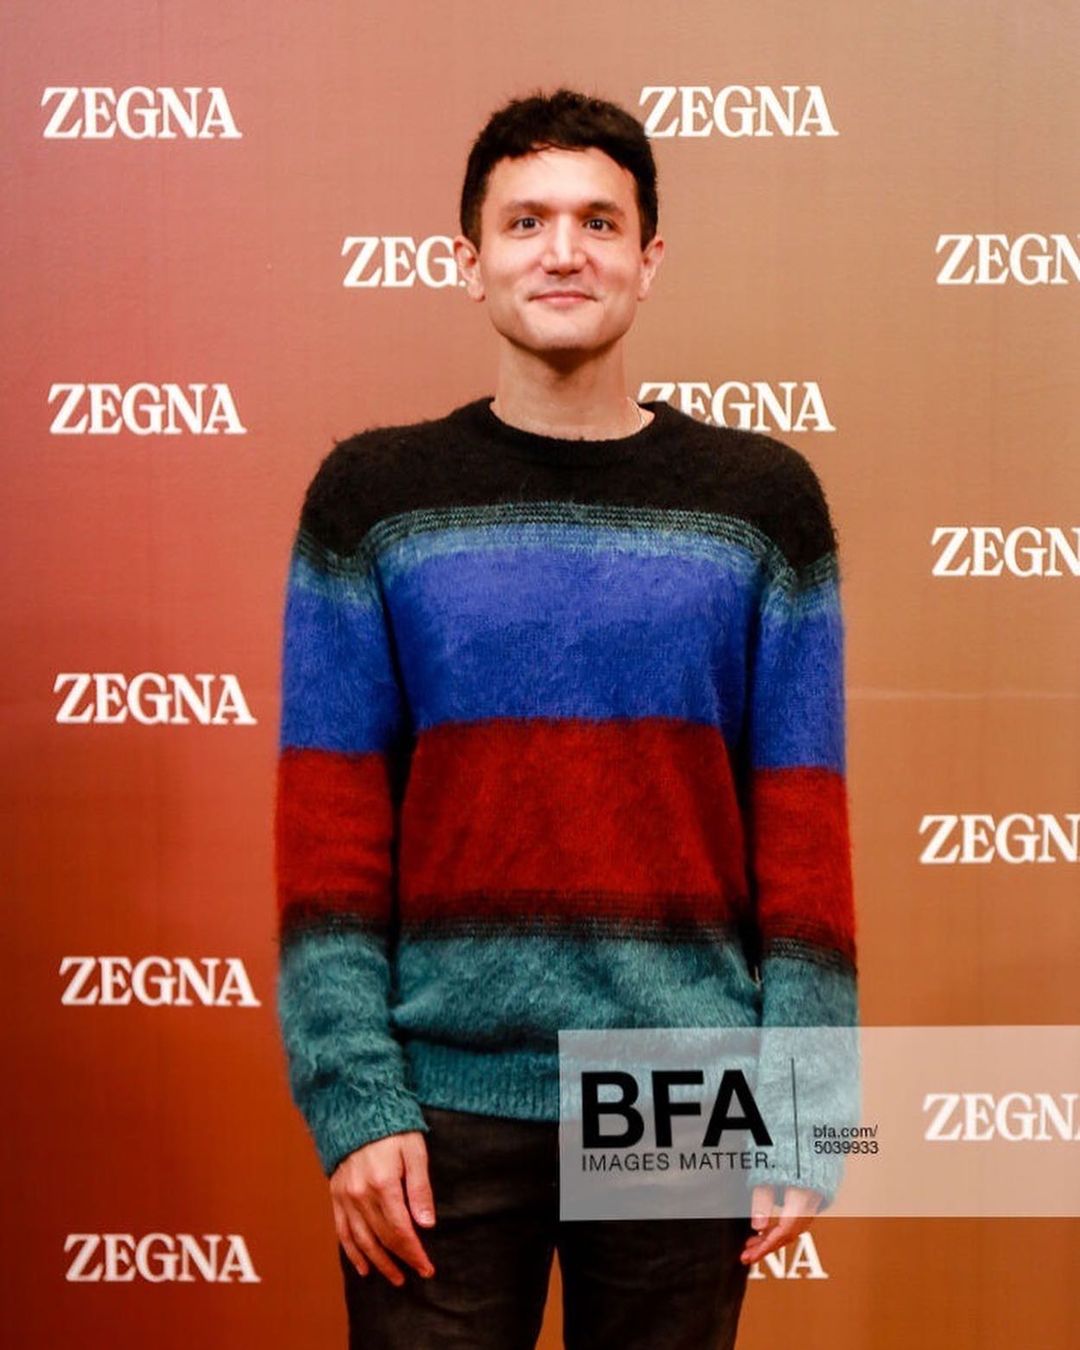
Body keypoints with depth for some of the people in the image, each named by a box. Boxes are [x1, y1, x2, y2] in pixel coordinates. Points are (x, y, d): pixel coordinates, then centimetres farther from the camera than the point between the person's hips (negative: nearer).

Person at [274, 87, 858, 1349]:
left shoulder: (761, 501, 2)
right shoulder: (372, 496, 1)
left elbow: (803, 828, 1)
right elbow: (327, 827, -2)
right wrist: (353, 1097, -8)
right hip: (443, 1097, 0)